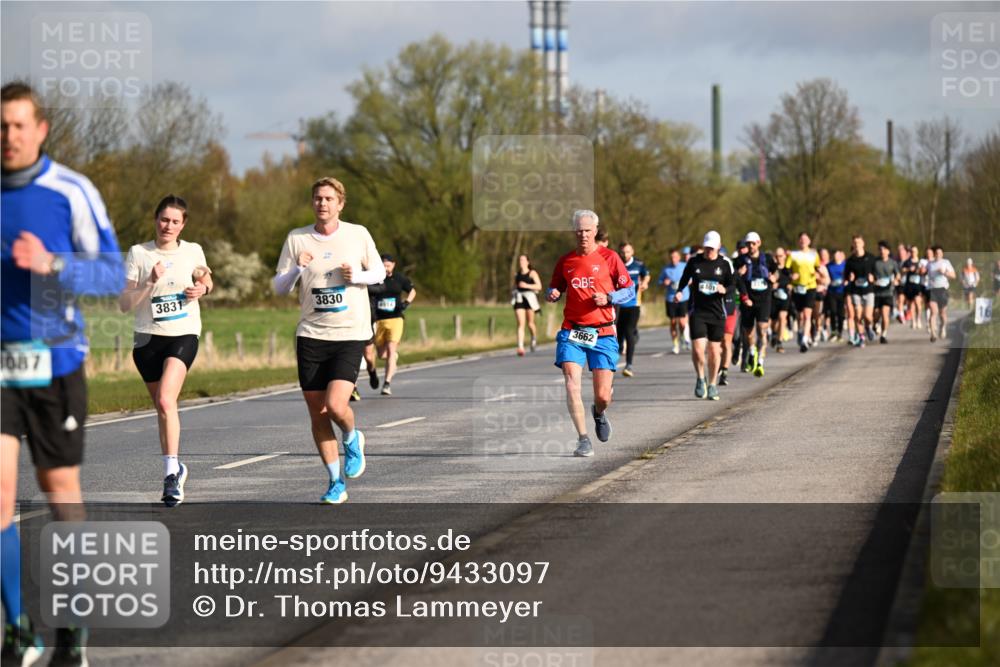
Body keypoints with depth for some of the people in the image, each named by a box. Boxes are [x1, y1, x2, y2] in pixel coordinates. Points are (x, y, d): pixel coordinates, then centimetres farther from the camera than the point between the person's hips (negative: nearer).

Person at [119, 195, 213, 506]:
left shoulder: (193, 251, 4)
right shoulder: (138, 253, 0)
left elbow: (205, 279, 25)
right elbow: (124, 304, -6)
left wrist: (202, 288, 2)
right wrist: (150, 282, -20)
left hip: (184, 335, -2)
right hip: (148, 339, 2)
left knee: (166, 400, -23)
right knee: (161, 407, 10)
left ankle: (171, 472, -22)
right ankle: (175, 469, 28)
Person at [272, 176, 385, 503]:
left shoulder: (358, 234, 1)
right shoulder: (296, 238, 2)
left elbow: (379, 273, 12)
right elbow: (279, 286, 3)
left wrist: (357, 275, -8)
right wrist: (298, 268, -17)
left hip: (351, 333, -2)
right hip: (311, 335, 2)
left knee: (335, 405, -18)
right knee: (317, 414, 3)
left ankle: (352, 438, 18)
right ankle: (336, 483, 17)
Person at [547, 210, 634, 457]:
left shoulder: (609, 257, 1)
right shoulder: (565, 261, 8)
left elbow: (630, 290, 3)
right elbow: (554, 288, 20)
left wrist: (608, 298, -15)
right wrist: (552, 295, -4)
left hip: (602, 334, -1)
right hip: (571, 332, 1)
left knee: (603, 395, -2)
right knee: (572, 384, -17)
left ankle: (599, 414, 36)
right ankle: (583, 440, -12)